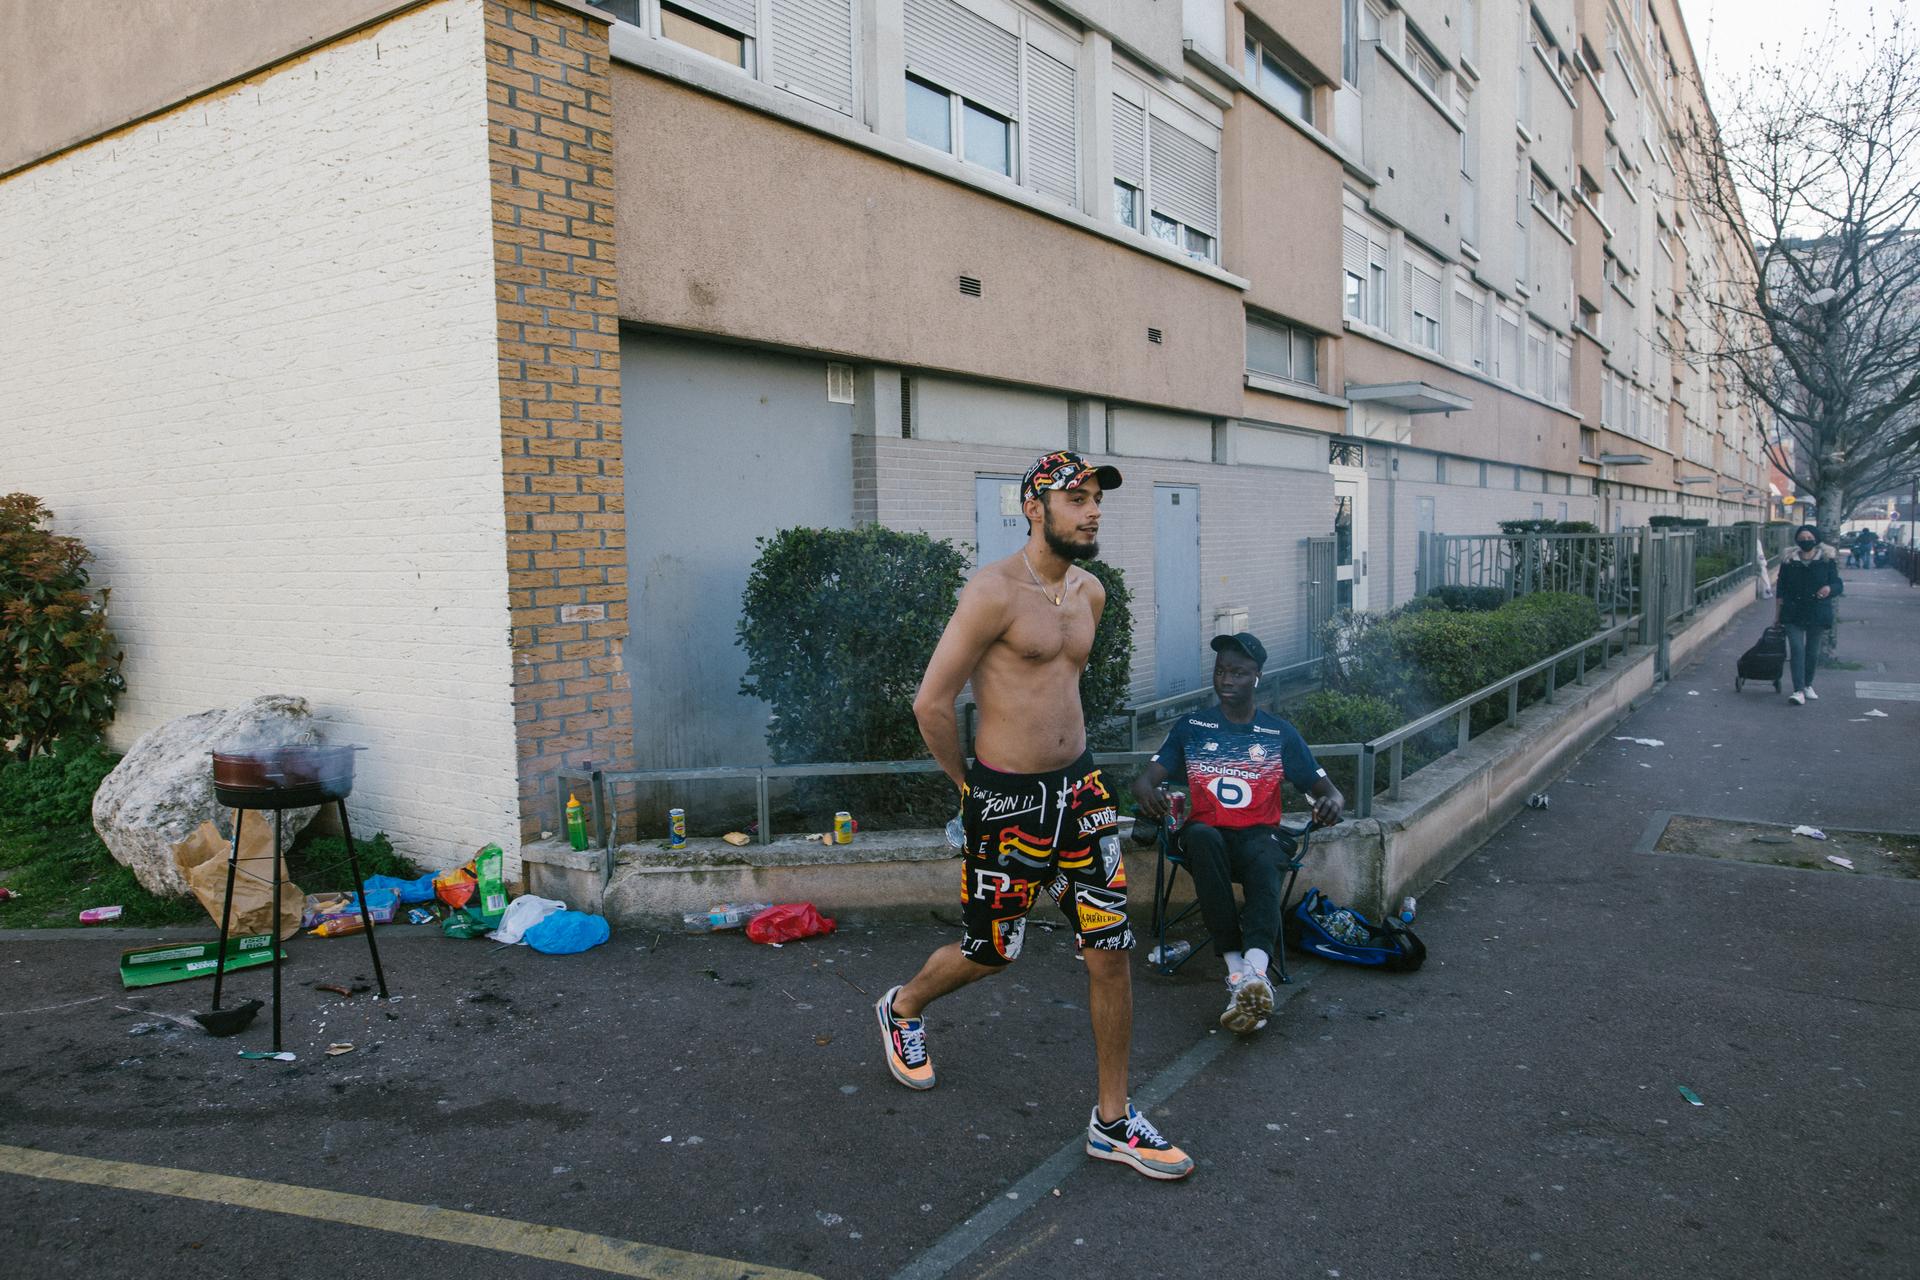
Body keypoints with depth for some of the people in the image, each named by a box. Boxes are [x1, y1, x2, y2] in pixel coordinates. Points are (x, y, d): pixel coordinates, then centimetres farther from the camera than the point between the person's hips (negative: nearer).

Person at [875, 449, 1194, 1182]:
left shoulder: (1091, 592, 7)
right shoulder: (994, 592, -18)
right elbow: (931, 704, -16)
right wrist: (971, 783, -5)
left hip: (1079, 787, 6)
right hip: (1006, 800, -6)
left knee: (1110, 950, 3)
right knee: (991, 952, 12)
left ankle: (1113, 1120, 17)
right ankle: (903, 1008, 44)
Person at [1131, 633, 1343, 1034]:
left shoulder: (1281, 734, 11)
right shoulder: (1191, 727, 11)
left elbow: (1326, 788, 9)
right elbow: (1146, 778, 1)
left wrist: (1332, 802, -17)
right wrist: (1147, 790, -25)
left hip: (1258, 833, 0)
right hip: (1208, 832, 0)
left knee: (1265, 865, -37)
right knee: (1201, 837, -38)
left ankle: (1254, 969, -61)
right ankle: (1237, 967, -44)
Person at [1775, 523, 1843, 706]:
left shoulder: (1826, 561, 1)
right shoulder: (1789, 561, 3)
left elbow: (1838, 584, 3)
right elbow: (1780, 590, 7)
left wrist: (1829, 588, -22)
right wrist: (1778, 614, 4)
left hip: (1817, 614, 0)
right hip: (1793, 614, 0)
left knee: (1812, 651, 10)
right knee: (1797, 649, -10)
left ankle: (1808, 685, 30)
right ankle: (1799, 691, -14)